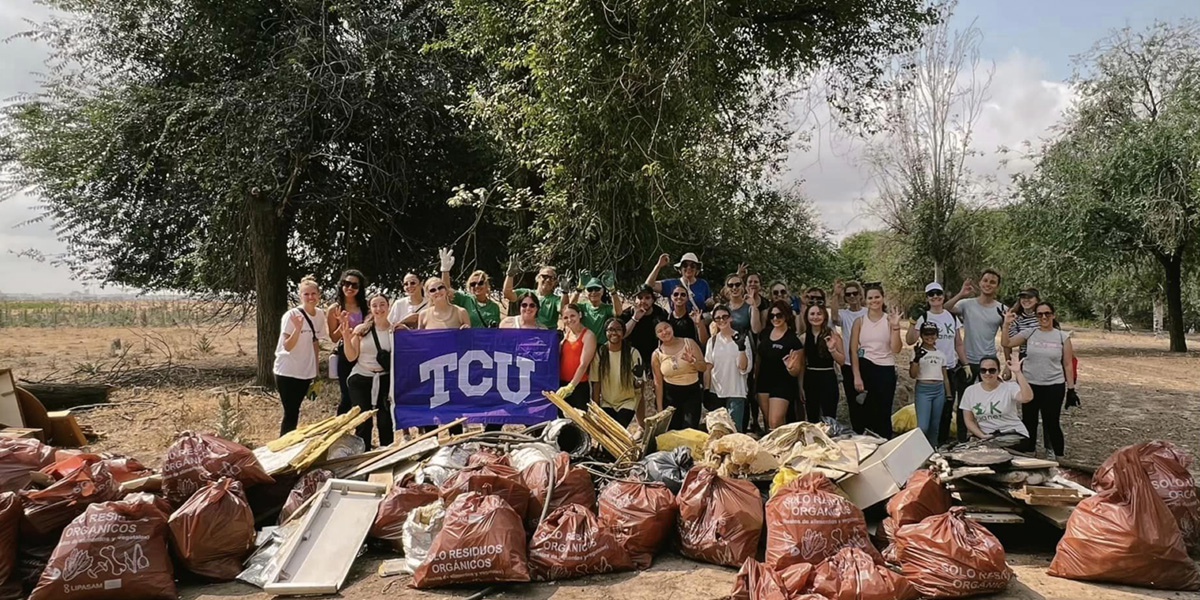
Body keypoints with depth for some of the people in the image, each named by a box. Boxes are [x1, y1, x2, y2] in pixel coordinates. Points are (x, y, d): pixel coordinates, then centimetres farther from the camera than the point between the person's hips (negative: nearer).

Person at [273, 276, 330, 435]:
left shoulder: (320, 315, 2)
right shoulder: (292, 315, -16)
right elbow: (287, 346, -20)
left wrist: (316, 371, 14)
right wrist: (298, 328, -35)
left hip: (306, 373, 6)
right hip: (287, 372, -6)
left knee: (293, 412, 13)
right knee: (290, 414, -4)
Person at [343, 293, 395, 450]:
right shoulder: (361, 329, 0)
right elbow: (351, 357, -2)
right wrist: (346, 335, -14)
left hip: (384, 381, 0)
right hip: (361, 380, 0)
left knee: (385, 422, 0)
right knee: (363, 422, -1)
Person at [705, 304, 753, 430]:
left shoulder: (741, 338, -6)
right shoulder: (712, 341, 5)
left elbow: (745, 368, -12)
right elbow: (708, 368, 8)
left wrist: (741, 347, -26)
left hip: (736, 393, -4)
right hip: (716, 392, 4)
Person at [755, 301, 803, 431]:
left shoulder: (793, 340, -15)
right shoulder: (765, 334, 2)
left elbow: (796, 372, -12)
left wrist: (790, 367, -34)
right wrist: (755, 381, 16)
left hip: (783, 385, -6)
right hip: (764, 383, 6)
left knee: (775, 424, -13)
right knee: (768, 423, 14)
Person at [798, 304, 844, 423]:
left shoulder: (832, 335, -3)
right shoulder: (804, 337, 5)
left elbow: (842, 361, -3)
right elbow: (802, 364, 11)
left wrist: (832, 349, -20)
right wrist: (801, 386, 9)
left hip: (827, 379, -3)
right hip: (810, 380, 3)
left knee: (829, 418, -3)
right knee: (811, 419, 11)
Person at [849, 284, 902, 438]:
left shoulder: (889, 320, 1)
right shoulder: (860, 321, 3)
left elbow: (896, 349, -8)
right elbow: (853, 351, -1)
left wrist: (895, 326, -18)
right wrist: (857, 377, -9)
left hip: (885, 371, -1)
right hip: (864, 369, 1)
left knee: (883, 413, 4)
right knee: (863, 413, 6)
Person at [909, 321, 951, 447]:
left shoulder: (940, 354, 12)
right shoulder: (918, 352, -1)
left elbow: (945, 376, 17)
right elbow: (912, 375, -10)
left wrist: (949, 394, 12)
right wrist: (916, 359, -24)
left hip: (939, 390, 5)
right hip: (923, 389, -5)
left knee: (935, 425, 9)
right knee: (923, 427, -13)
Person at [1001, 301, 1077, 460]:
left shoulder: (1062, 336, -1)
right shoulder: (1029, 334, 2)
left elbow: (1068, 365, 1)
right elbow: (1006, 343, -3)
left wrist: (1071, 389, -1)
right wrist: (1006, 325, -14)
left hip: (1054, 387, -2)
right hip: (1030, 386, 2)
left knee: (1051, 423, 2)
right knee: (1029, 423, 11)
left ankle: (1058, 457, 18)